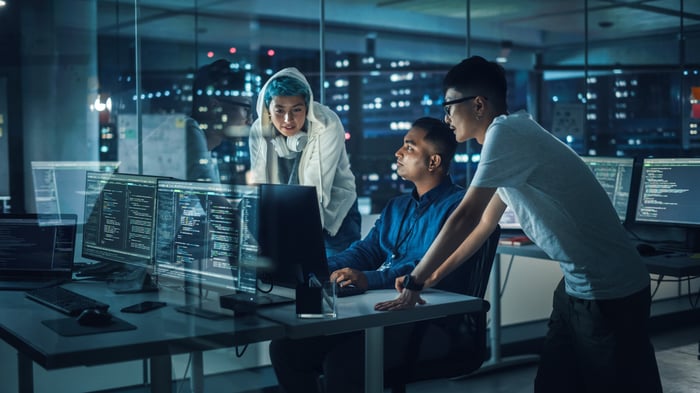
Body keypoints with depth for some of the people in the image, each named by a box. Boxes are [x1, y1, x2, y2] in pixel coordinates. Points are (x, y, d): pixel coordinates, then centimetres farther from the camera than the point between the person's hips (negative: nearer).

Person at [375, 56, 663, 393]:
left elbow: (465, 218, -20)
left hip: (608, 291, -9)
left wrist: (414, 282, -11)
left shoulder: (505, 133, -17)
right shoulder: (508, 138, 11)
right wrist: (434, 276, 20)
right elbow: (485, 222, 19)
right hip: (578, 286, 9)